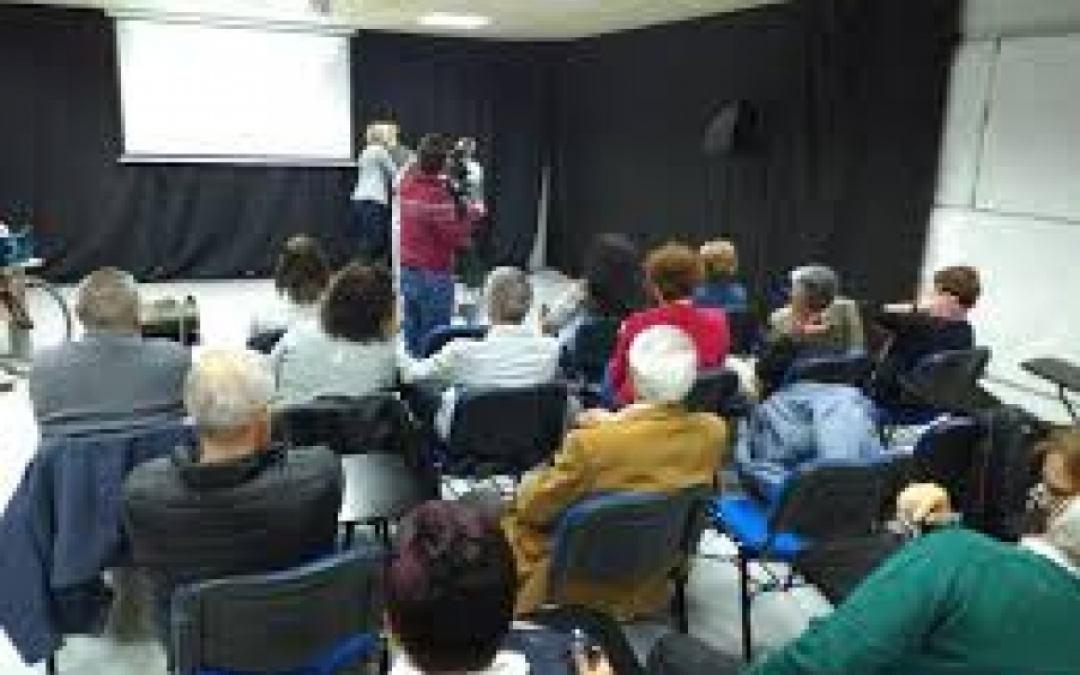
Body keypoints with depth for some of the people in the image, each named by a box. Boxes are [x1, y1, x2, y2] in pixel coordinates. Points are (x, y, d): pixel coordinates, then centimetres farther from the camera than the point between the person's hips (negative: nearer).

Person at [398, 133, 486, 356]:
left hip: (408, 270, 7)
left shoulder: (406, 183, 2)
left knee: (412, 331, 16)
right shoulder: (438, 195, -20)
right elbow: (456, 237, -20)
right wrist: (472, 214, -5)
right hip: (434, 275, -7)